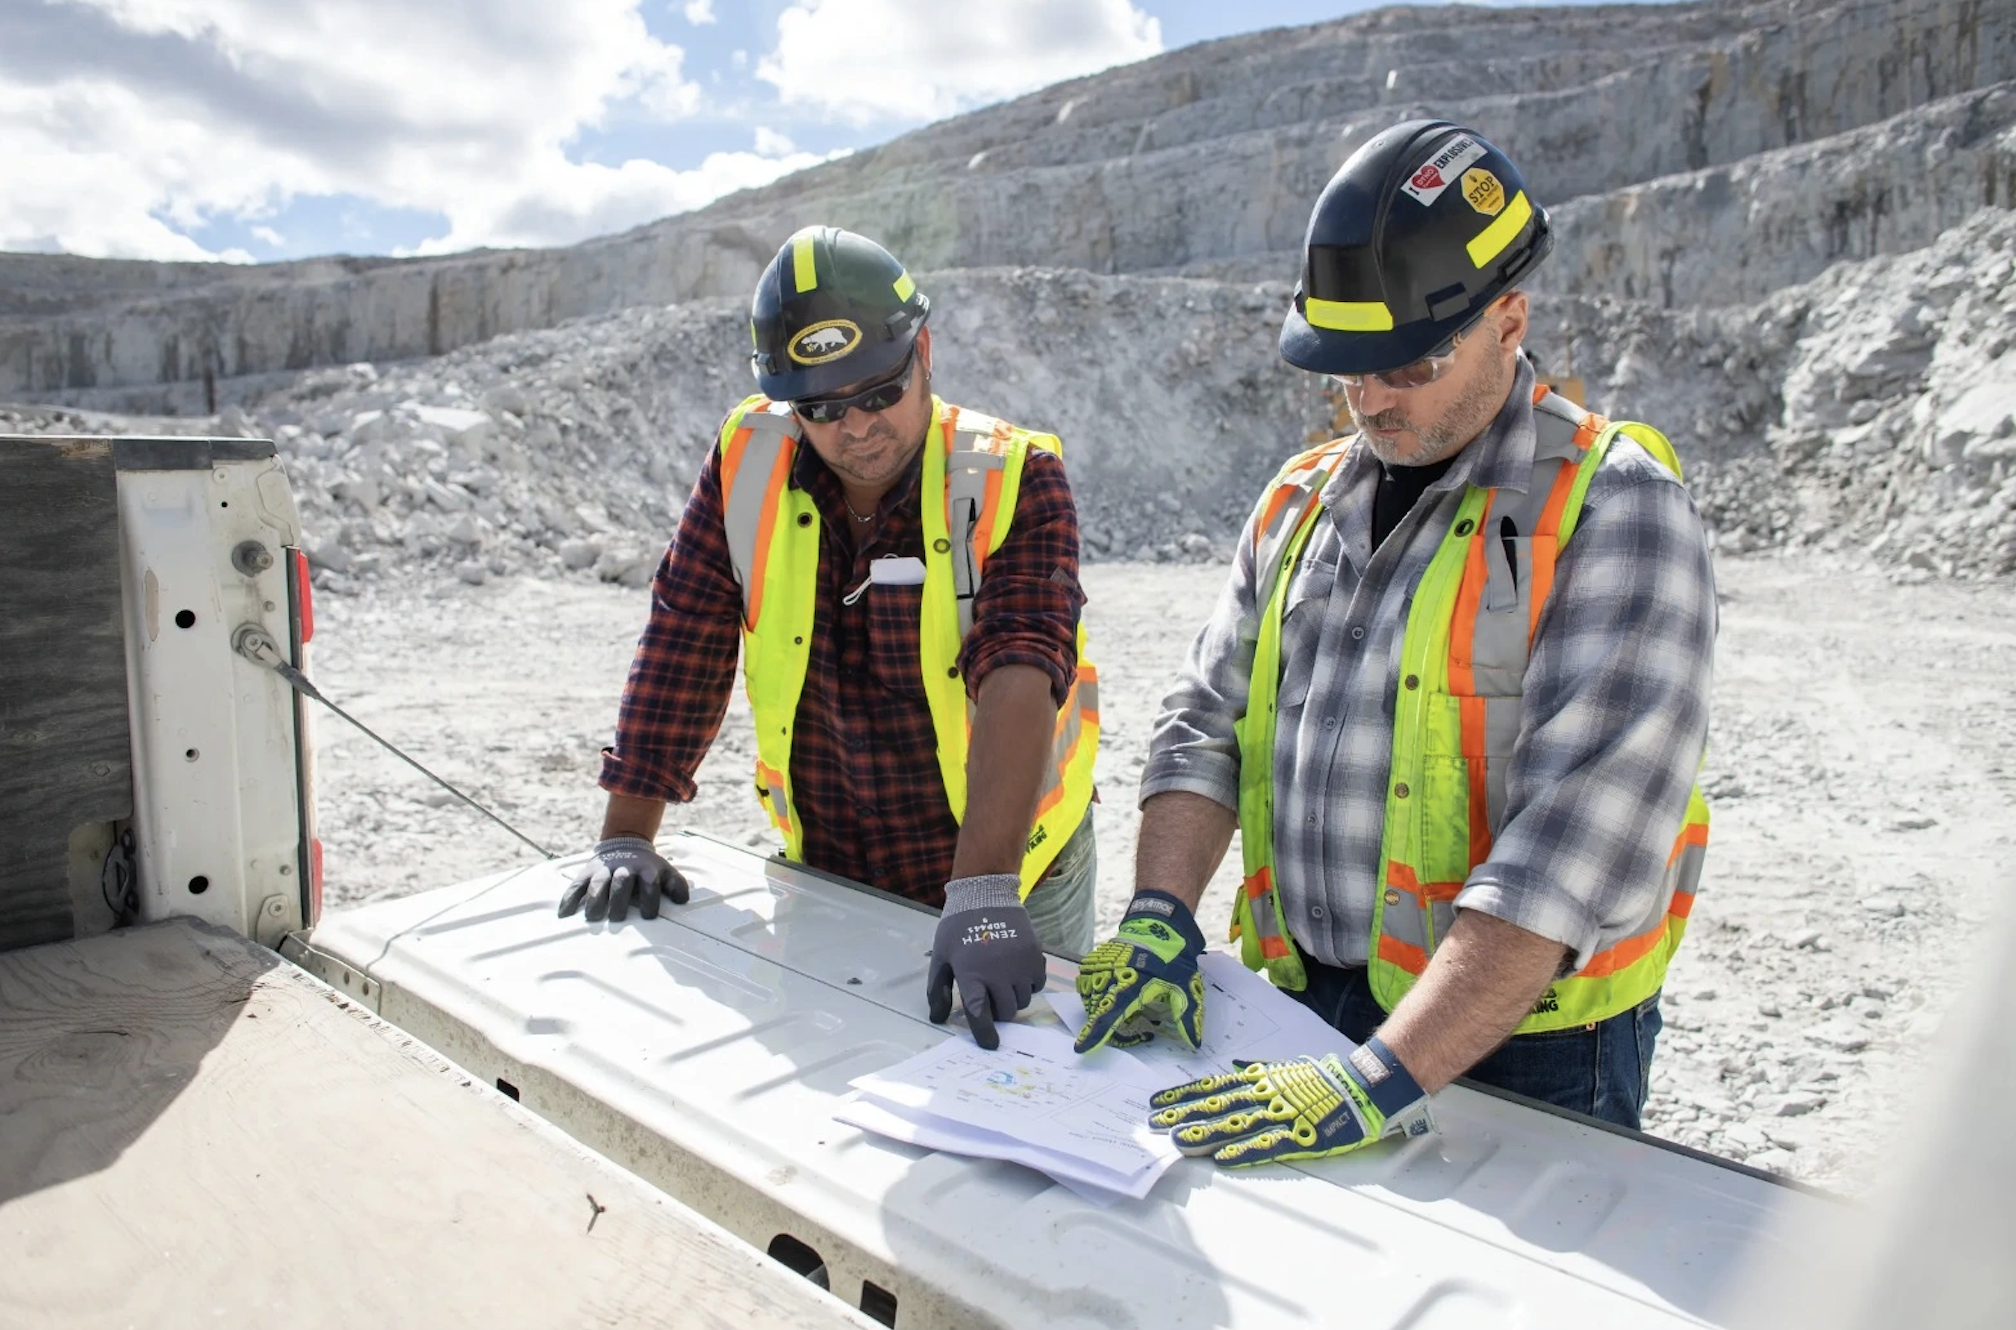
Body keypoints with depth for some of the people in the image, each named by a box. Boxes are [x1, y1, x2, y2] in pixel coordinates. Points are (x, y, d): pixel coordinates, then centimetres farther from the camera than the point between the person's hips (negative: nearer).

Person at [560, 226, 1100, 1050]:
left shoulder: (1014, 480, -18)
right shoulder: (749, 464, -7)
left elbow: (1018, 676, -32)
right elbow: (680, 655, -4)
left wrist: (983, 893, -42)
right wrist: (626, 836, -6)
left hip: (1014, 887, -2)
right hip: (826, 884, 3)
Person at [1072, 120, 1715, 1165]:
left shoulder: (1614, 509, -14)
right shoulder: (1303, 499, 6)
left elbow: (1586, 834, -24)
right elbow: (1206, 723, 6)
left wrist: (1382, 1080, -29)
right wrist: (1160, 917, -10)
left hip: (1521, 1043, -4)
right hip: (1305, 1009, 5)